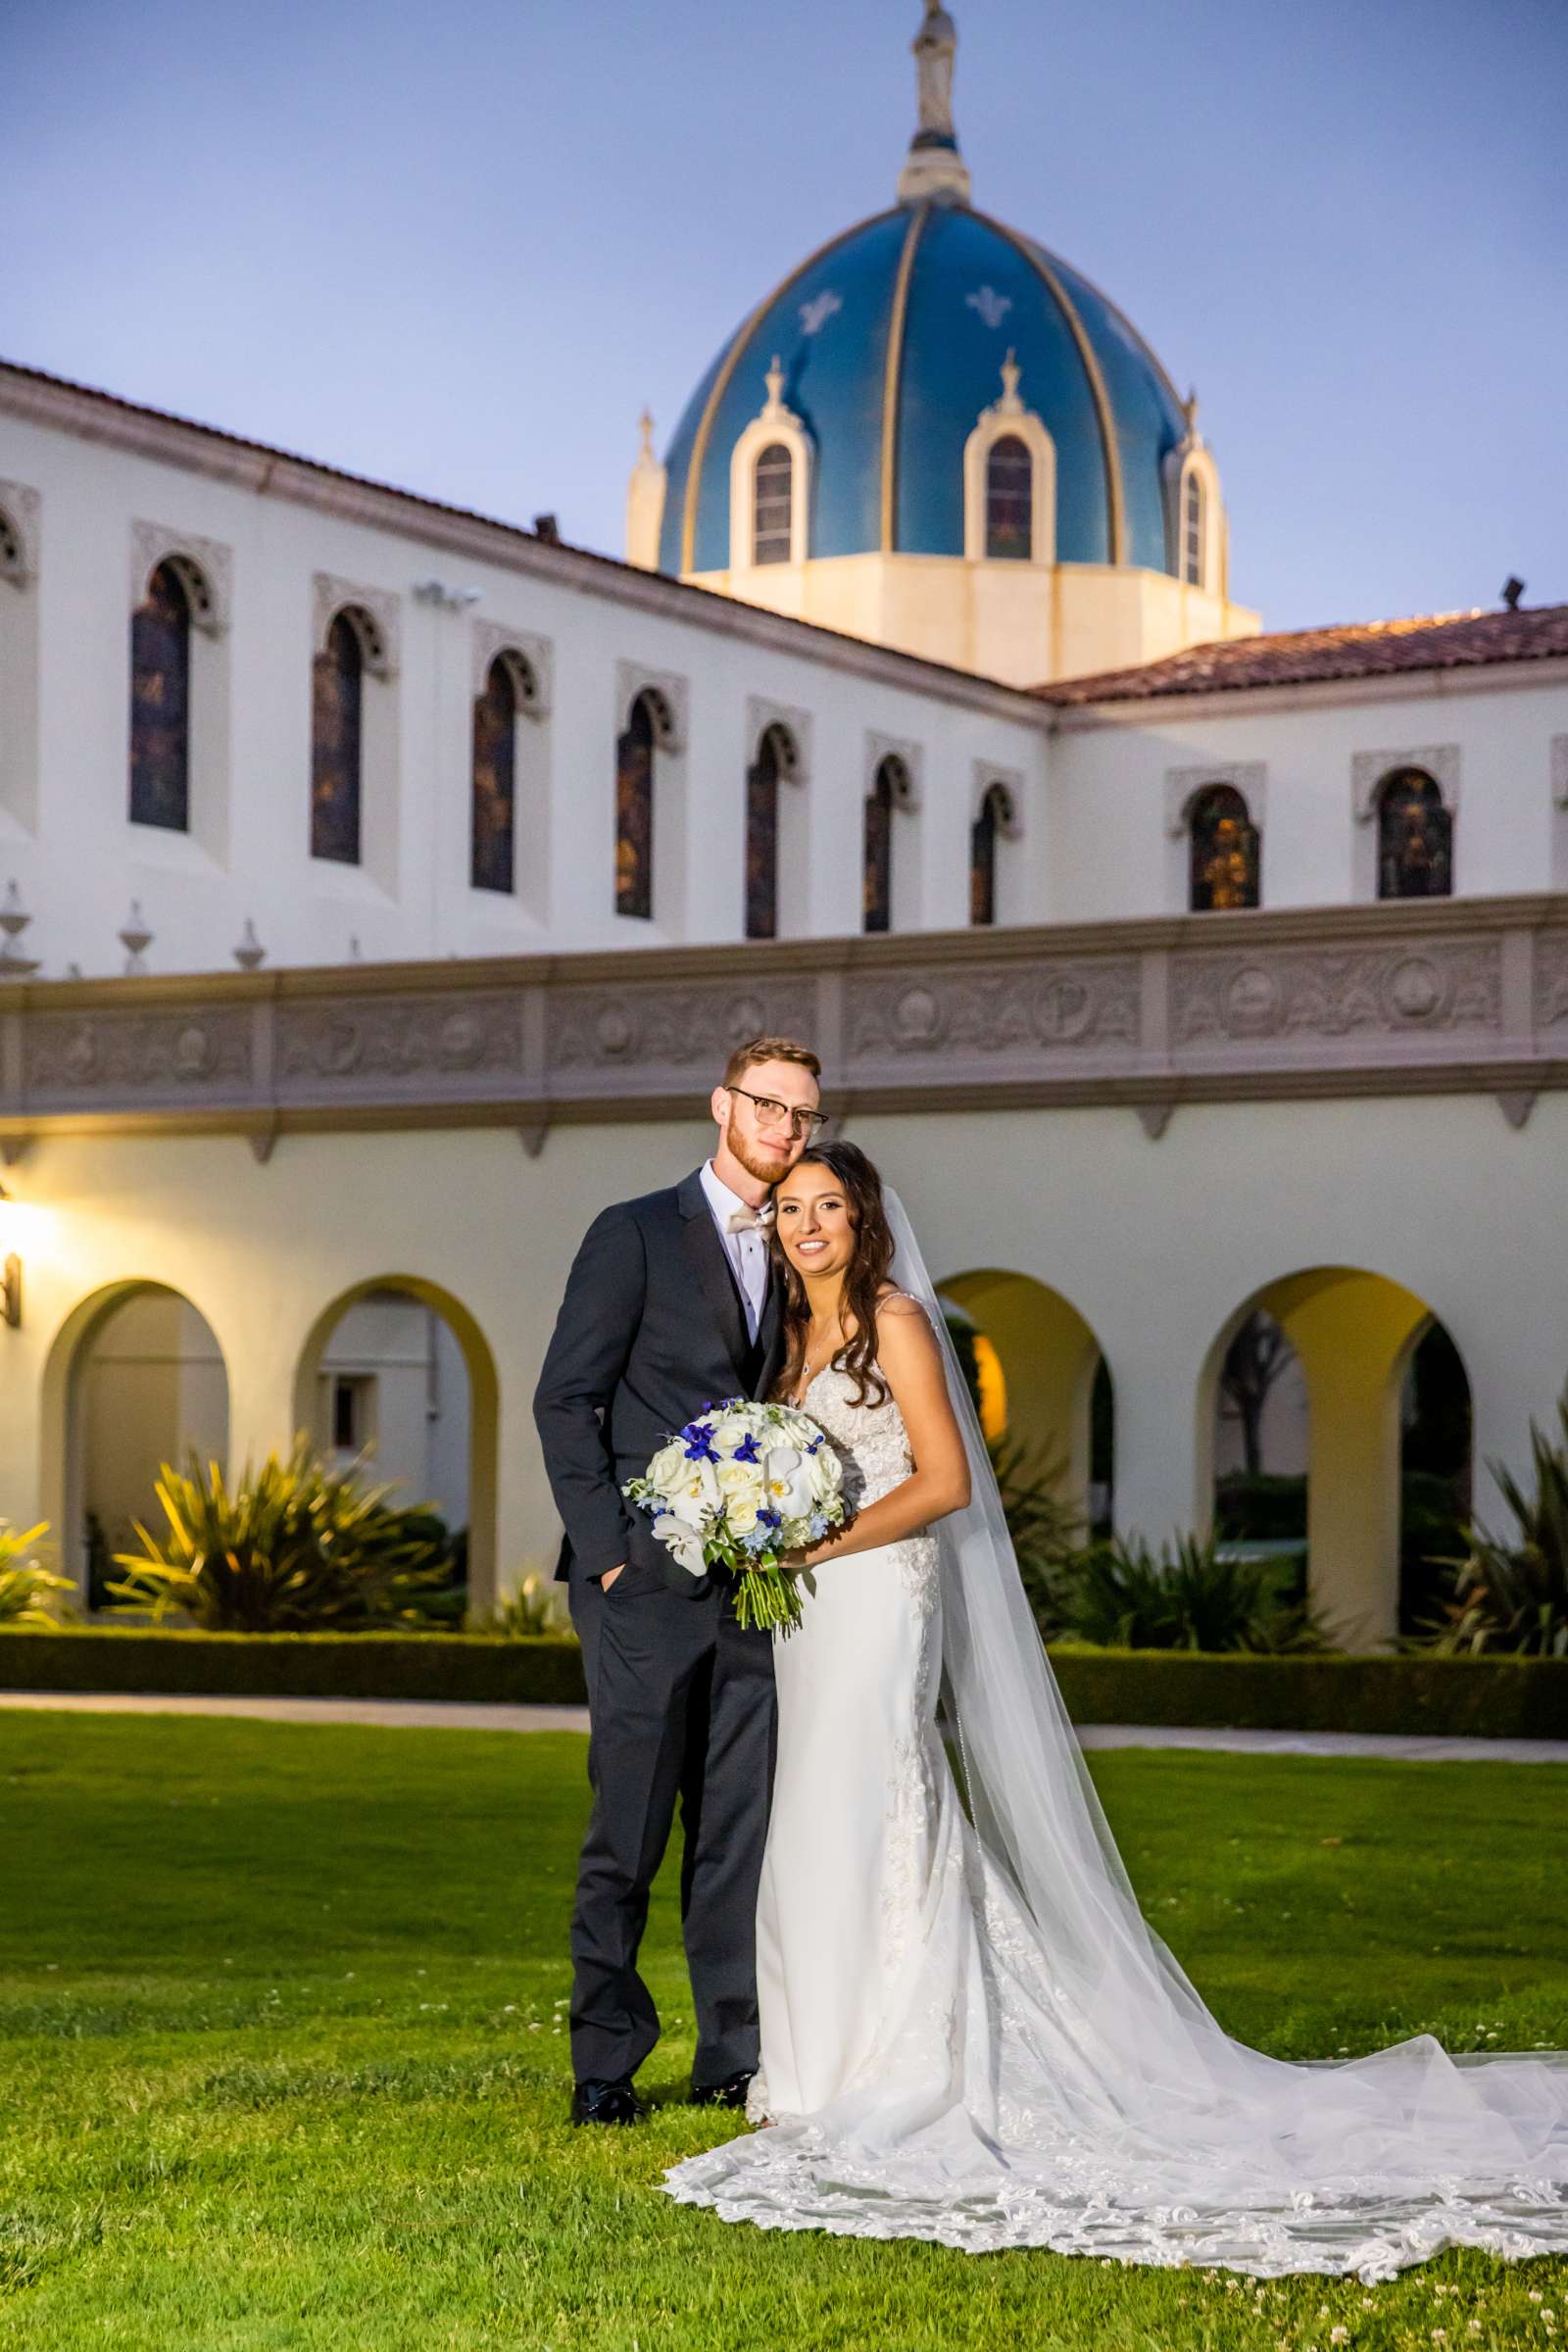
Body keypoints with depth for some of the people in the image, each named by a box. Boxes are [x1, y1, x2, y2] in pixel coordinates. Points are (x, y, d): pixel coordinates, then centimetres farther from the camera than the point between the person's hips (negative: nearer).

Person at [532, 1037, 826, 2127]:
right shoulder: (636, 1234, -2)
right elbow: (565, 1401, -5)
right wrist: (607, 1549, -11)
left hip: (750, 1587, 5)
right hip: (647, 1585, -5)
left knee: (743, 1828, 5)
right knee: (630, 1830, -2)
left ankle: (735, 2057, 12)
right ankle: (605, 2065, 7)